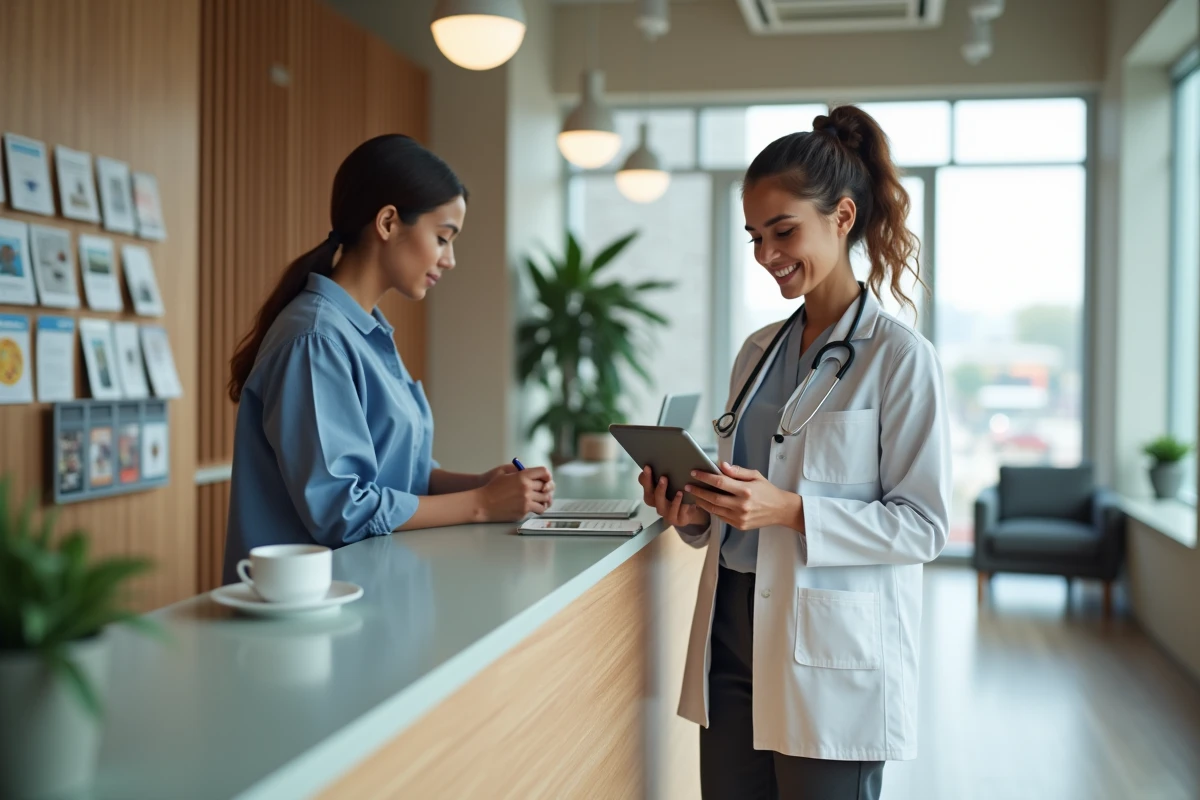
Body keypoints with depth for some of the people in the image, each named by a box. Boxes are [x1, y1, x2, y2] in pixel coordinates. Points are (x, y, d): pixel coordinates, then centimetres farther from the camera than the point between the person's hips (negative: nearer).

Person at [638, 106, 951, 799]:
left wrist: (791, 510, -22)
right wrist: (696, 513, -2)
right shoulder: (759, 352, 11)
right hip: (733, 634, 6)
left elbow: (925, 523, -12)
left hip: (831, 661, -6)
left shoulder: (900, 357, -9)